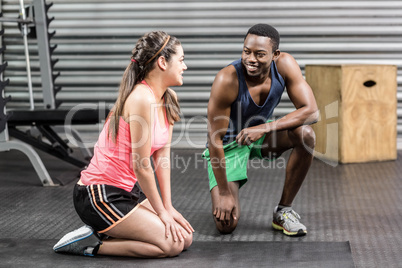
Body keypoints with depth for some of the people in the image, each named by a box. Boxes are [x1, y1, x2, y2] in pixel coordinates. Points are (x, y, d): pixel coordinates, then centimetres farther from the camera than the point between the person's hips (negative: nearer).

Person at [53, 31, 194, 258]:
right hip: (100, 196, -9)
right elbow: (140, 165, -20)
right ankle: (89, 243, -3)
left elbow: (162, 156, 8)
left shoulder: (169, 99, 6)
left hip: (129, 190, 10)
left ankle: (105, 231, 12)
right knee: (172, 244, -14)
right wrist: (161, 211, -10)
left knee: (185, 237, 5)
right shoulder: (142, 98, -23)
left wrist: (168, 206, 3)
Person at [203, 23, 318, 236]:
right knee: (226, 223, -17)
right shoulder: (227, 80, -32)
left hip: (262, 133, 4)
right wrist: (224, 192, -21)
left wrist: (264, 128, -37)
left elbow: (311, 111, -24)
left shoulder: (284, 65, -20)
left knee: (305, 134, -28)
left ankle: (283, 211, -10)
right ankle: (222, 192, 22)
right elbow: (215, 139, -26)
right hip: (228, 143, -4)